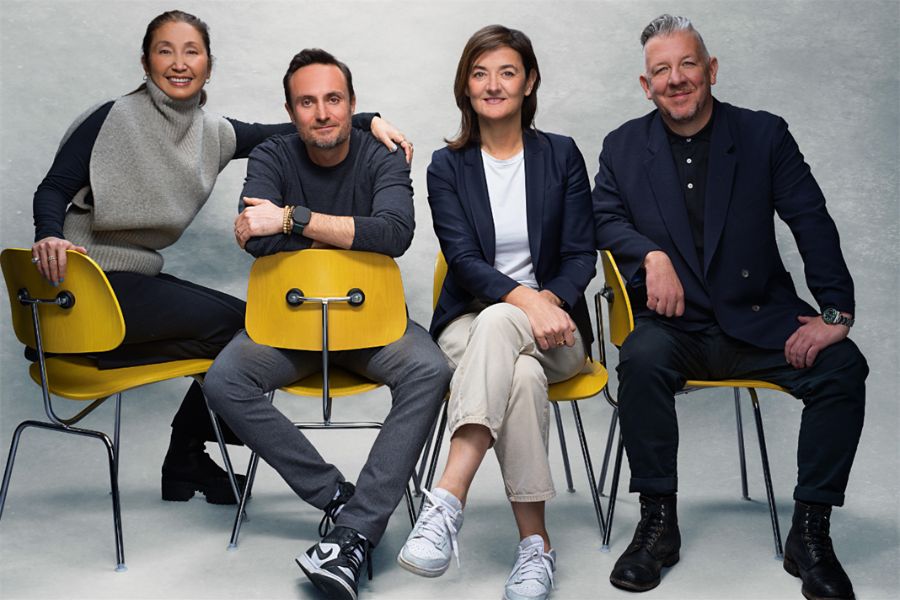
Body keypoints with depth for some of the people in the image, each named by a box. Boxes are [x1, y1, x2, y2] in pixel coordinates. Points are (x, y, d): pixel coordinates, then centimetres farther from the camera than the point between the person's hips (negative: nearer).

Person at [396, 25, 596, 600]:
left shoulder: (562, 155, 8)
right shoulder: (447, 166, 6)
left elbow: (581, 255, 2)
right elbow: (463, 261, -6)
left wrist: (548, 301, -19)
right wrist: (524, 297, -25)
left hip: (553, 324, 0)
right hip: (471, 322, 1)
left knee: (497, 325, -38)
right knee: (521, 376, -37)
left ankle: (447, 503, -46)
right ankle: (535, 543, -37)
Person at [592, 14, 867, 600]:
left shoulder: (764, 134, 4)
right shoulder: (624, 147, 9)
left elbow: (813, 222, -2)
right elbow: (605, 220, 3)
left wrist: (837, 313, -13)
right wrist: (652, 254, -19)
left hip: (759, 321, 1)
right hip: (676, 324, 0)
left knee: (843, 367, -25)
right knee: (641, 359, -33)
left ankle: (810, 531, -11)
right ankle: (658, 523, -18)